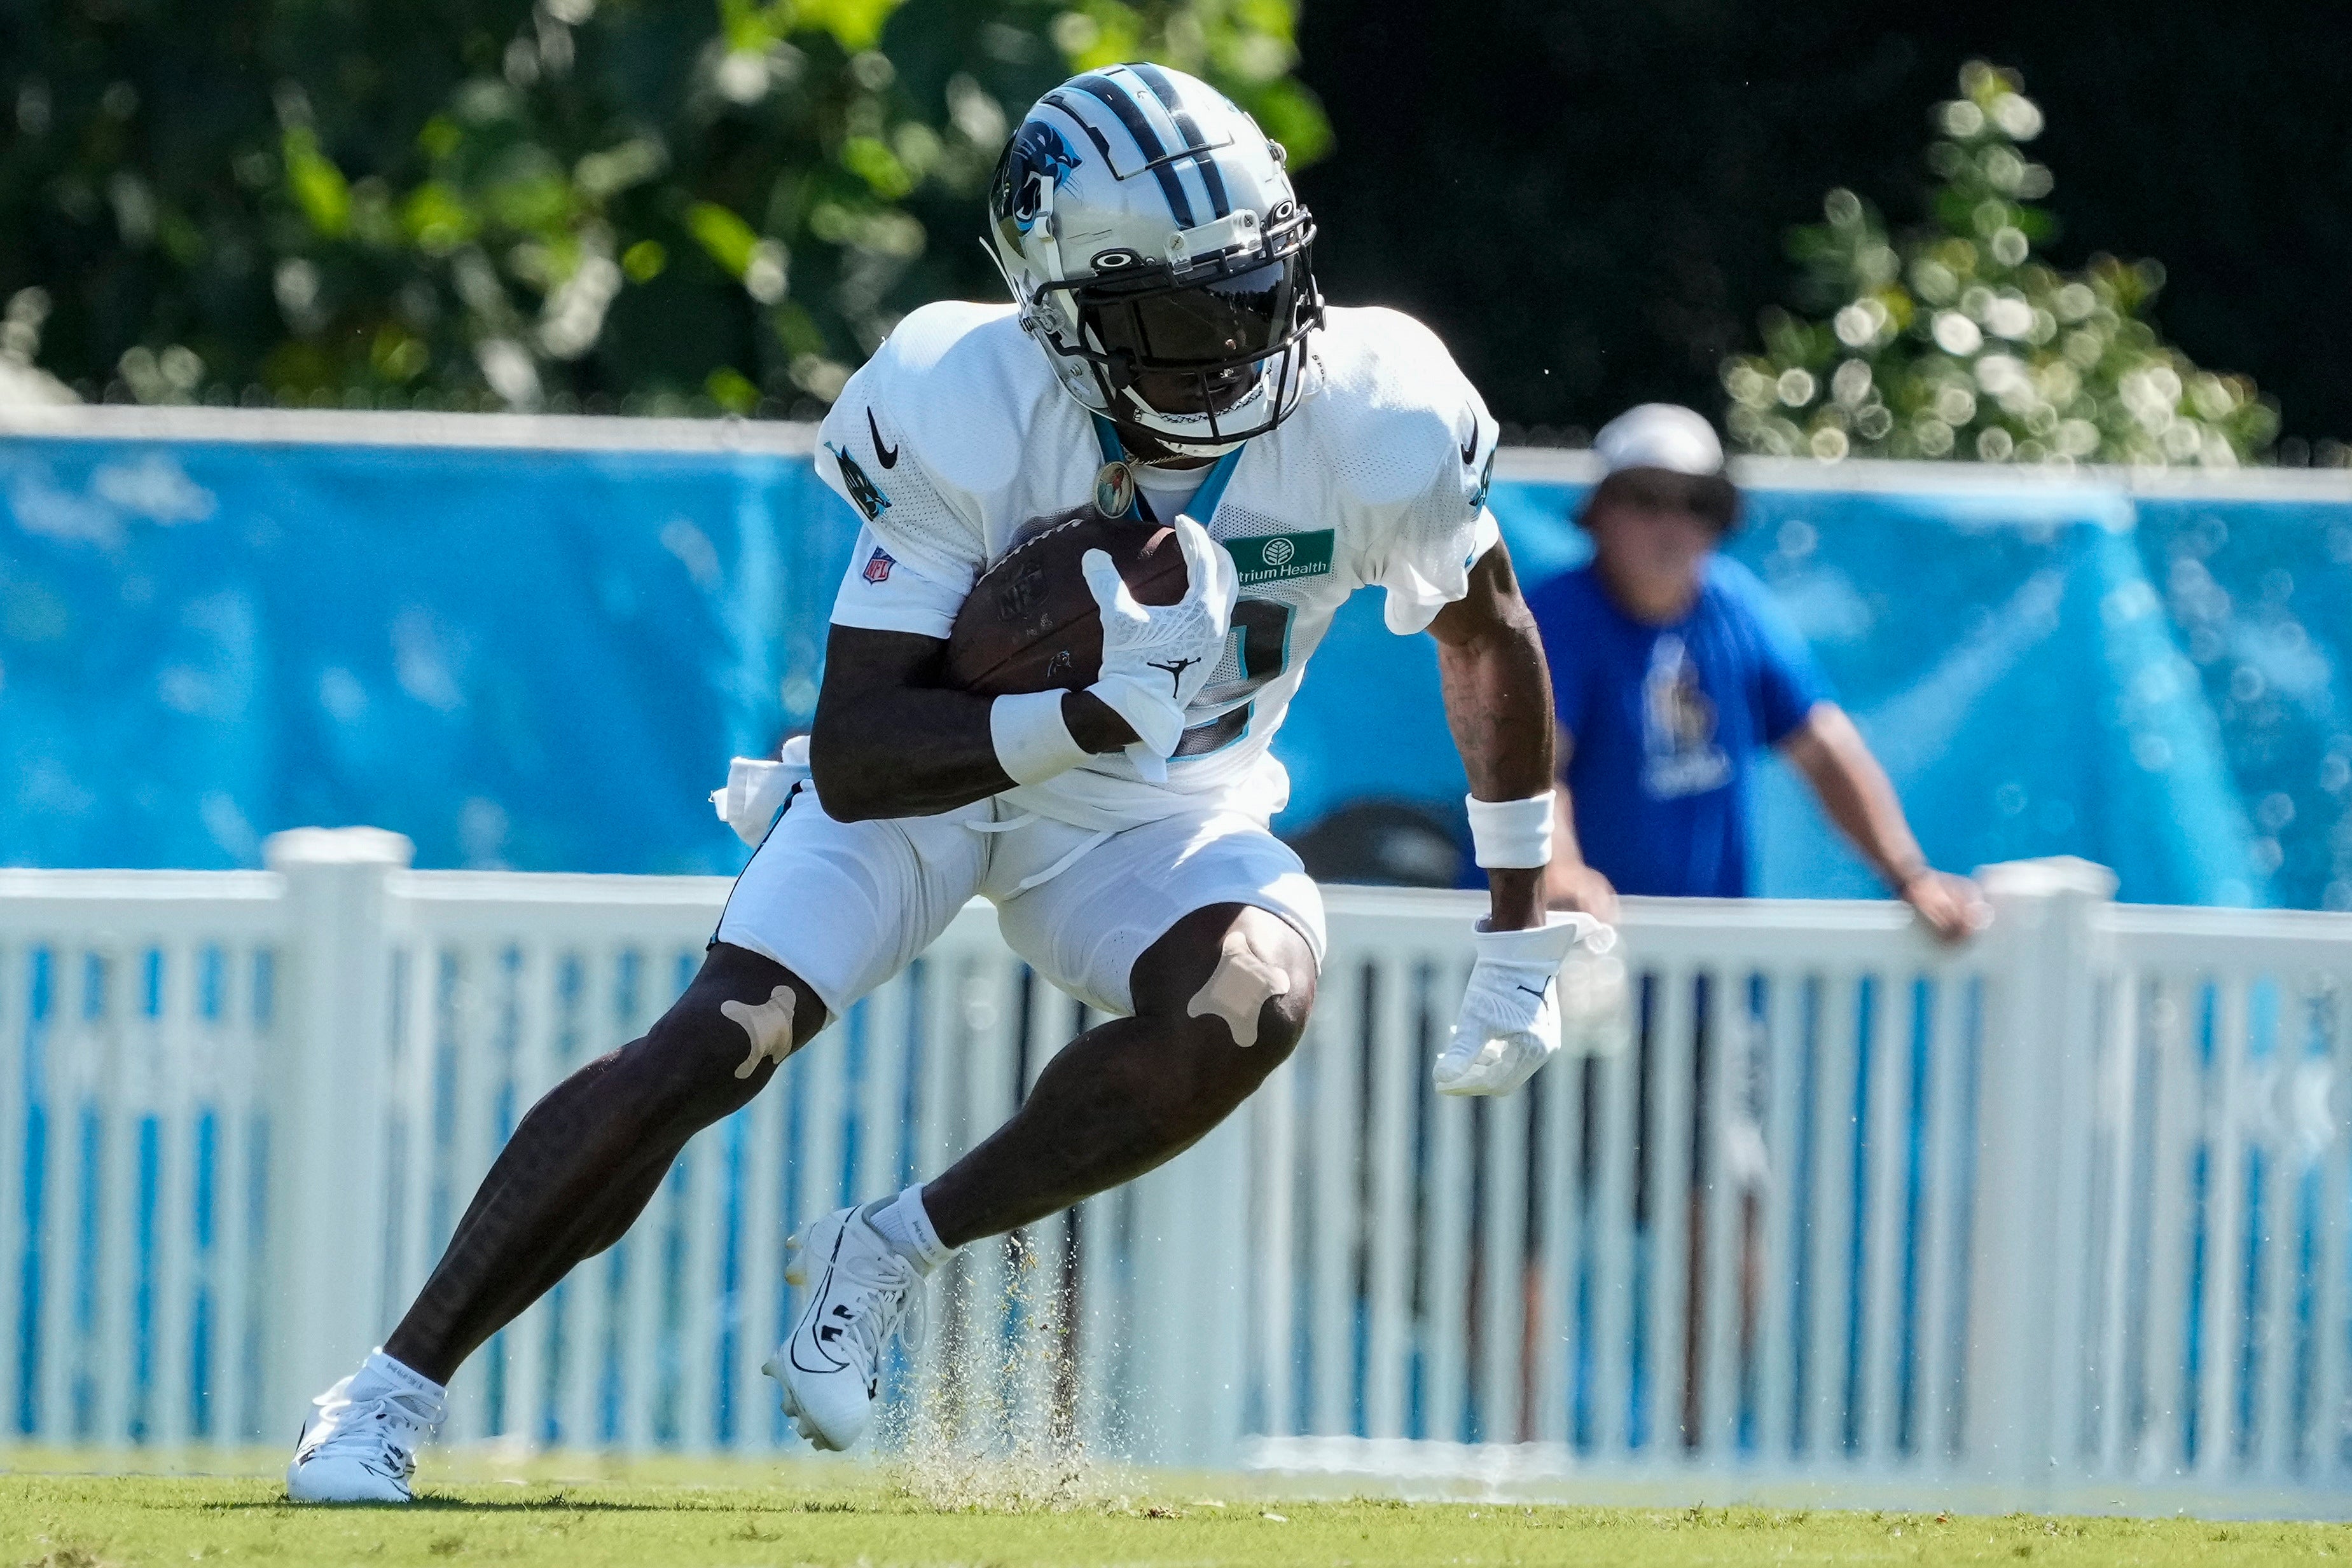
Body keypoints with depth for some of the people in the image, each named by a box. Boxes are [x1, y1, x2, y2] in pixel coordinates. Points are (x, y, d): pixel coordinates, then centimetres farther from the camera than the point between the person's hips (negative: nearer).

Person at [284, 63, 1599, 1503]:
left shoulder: (1373, 422, -23)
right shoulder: (962, 421, -30)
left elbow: (1491, 639, -1)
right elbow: (855, 758, -32)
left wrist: (1521, 936, 3)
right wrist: (1088, 719, -47)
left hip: (1163, 819, 2)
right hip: (928, 771, -2)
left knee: (1253, 995, -31)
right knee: (714, 1047, -20)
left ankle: (889, 1253, -13)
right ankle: (394, 1394, -9)